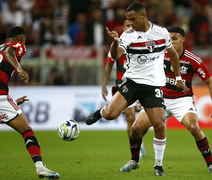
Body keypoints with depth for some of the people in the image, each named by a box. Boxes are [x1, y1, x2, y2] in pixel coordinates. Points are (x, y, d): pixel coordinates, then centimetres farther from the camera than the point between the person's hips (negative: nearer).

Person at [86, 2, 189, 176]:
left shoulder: (161, 32, 1)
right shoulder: (128, 35, -7)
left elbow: (173, 54, 17)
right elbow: (115, 56, -23)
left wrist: (178, 78, 18)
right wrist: (115, 42, -44)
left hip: (153, 85, 1)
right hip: (132, 81, -1)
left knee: (159, 125, -10)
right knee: (111, 114, -19)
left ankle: (158, 165, 8)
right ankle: (100, 112, 20)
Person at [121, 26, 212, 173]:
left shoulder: (193, 60, -13)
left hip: (182, 99, -3)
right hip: (161, 98, 3)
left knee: (193, 127, -29)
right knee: (136, 128, -8)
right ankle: (134, 161, 18)